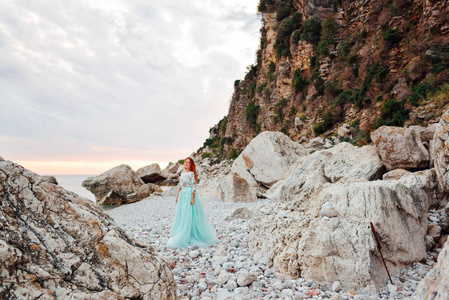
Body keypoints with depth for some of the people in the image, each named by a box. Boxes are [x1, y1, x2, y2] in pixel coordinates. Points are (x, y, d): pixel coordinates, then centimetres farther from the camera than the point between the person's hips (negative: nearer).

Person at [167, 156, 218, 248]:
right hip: (182, 195, 7)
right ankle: (179, 236, 21)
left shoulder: (191, 174, -9)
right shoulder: (182, 173, 12)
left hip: (189, 195, -7)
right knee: (180, 215, 10)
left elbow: (194, 187, -12)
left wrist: (192, 198, -18)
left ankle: (186, 238, 3)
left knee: (188, 216, -4)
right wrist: (177, 196, 15)